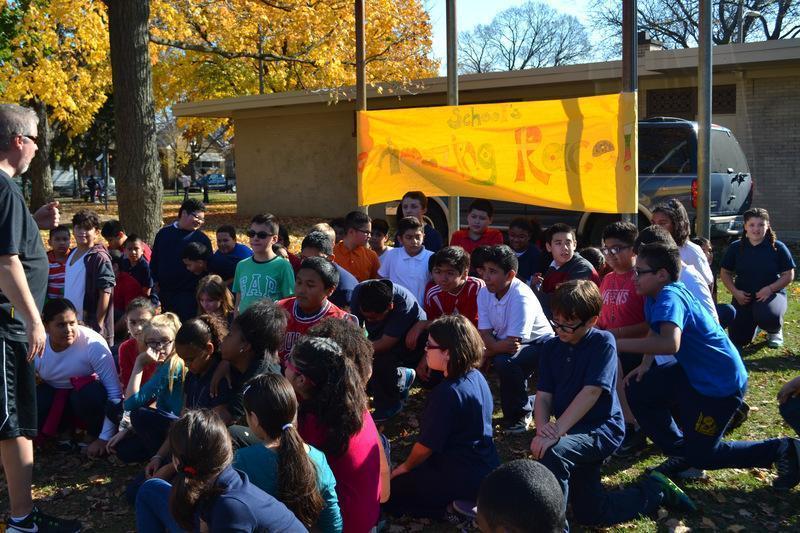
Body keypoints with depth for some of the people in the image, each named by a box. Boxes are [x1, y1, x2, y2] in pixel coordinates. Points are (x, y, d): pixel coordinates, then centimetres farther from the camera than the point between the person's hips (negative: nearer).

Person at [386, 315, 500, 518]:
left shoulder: (447, 393, -27)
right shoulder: (477, 377, 0)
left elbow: (427, 445, -17)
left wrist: (406, 466, 4)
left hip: (464, 480, -9)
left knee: (389, 492, 4)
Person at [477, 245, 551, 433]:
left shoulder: (522, 297, -28)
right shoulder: (484, 293, -7)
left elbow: (514, 343, -29)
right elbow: (484, 333, -12)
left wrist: (490, 350, -23)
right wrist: (498, 346, -32)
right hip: (503, 342, 7)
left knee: (505, 361, -35)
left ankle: (519, 415, -12)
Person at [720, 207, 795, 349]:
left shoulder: (778, 247, -7)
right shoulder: (735, 248, -2)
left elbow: (789, 275, -4)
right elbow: (725, 273, 7)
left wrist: (770, 288, -19)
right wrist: (735, 292, -9)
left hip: (772, 294, -2)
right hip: (743, 296, 3)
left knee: (769, 317, -38)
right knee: (739, 340, -4)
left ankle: (775, 331, 3)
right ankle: (753, 322, 34)